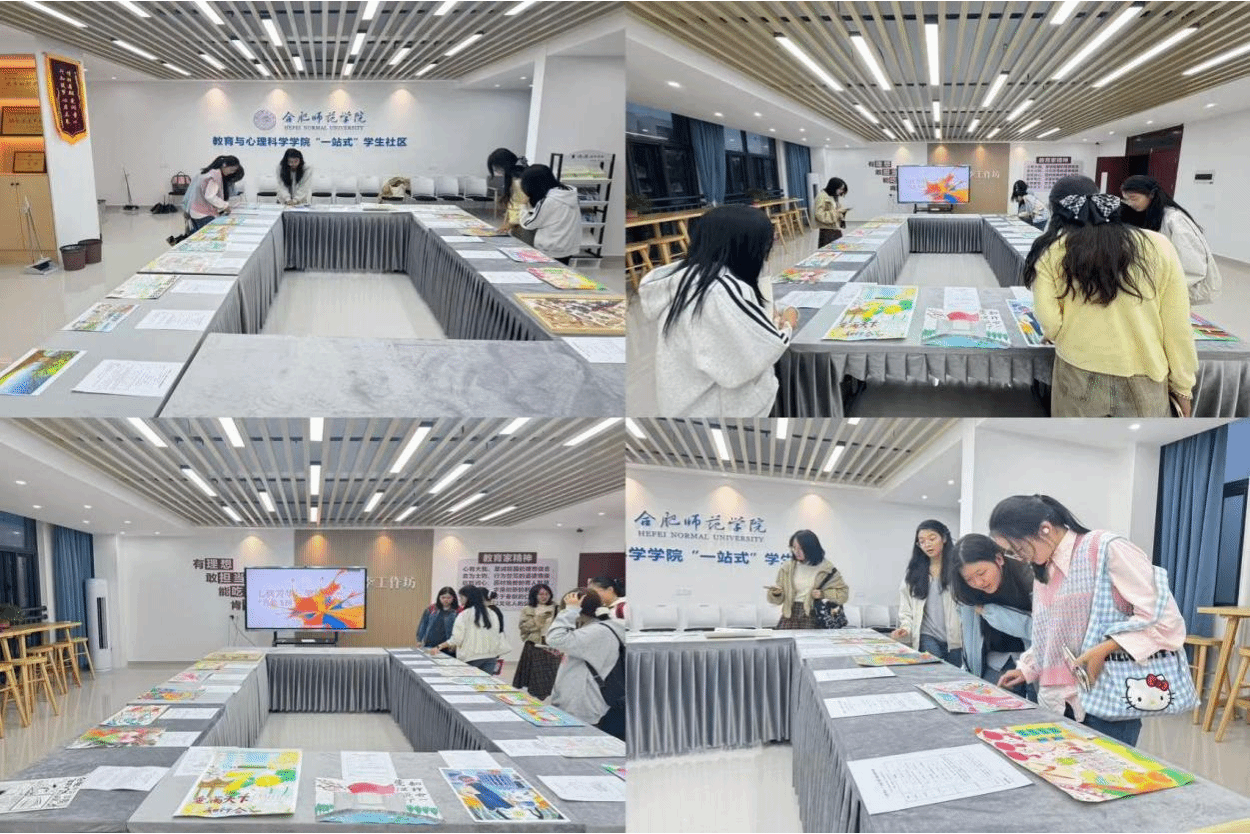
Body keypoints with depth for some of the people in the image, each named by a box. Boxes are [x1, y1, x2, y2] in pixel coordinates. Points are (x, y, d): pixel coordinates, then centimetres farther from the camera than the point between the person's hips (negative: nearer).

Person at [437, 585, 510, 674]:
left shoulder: (464, 615, -6)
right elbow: (499, 635, 11)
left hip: (471, 658, -4)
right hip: (491, 657, 5)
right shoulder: (492, 613, 8)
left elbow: (456, 639, -7)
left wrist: (440, 646, 4)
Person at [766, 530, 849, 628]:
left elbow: (843, 593, 5)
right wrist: (776, 593, -9)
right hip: (791, 612, 3)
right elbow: (778, 600, 14)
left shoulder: (825, 568, 2)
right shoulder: (788, 566, 9)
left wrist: (823, 594, -9)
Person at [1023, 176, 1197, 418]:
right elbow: (1177, 327, -1)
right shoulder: (1157, 245, -3)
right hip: (1143, 380, 0)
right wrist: (1183, 386, 9)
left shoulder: (1052, 251, -4)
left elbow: (1050, 324, -8)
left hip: (1079, 377, 0)